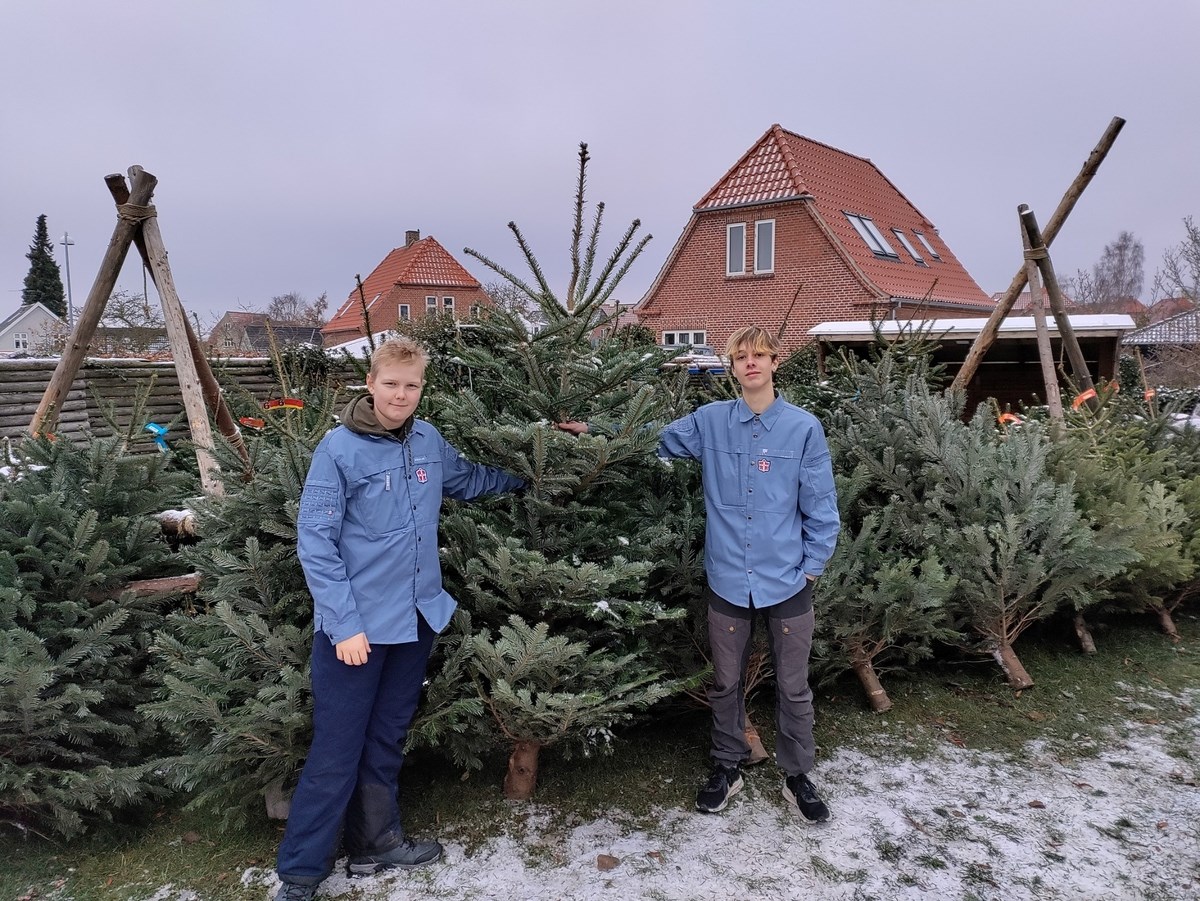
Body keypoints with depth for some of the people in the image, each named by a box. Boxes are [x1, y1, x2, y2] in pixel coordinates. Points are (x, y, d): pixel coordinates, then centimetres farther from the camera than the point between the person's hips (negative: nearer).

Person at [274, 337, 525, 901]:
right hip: (356, 625, -5)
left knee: (386, 742, 19)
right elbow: (314, 542, -15)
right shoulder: (339, 448, -13)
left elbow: (469, 480, 24)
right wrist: (343, 623, -18)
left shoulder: (429, 442, 3)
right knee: (337, 751, 1)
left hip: (417, 617, 5)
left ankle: (376, 843, 36)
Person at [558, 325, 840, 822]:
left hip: (787, 582, -1)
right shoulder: (710, 422, 0)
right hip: (727, 579, 1)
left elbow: (820, 506, -1)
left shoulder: (804, 427, -5)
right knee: (726, 682, 16)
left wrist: (813, 565, -2)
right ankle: (727, 767, 36)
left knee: (793, 686, 13)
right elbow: (651, 440, 9)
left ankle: (797, 775, 33)